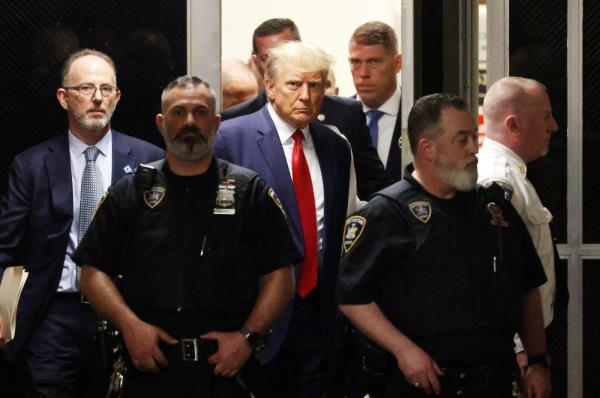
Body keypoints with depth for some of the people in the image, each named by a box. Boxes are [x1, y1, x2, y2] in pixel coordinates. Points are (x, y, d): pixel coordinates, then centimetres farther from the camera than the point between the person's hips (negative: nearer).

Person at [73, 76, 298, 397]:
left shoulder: (251, 192, 7)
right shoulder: (129, 193, 9)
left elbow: (280, 275, 3)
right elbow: (93, 273, 5)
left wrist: (249, 336, -10)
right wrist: (130, 325, -10)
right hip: (148, 368, 1)